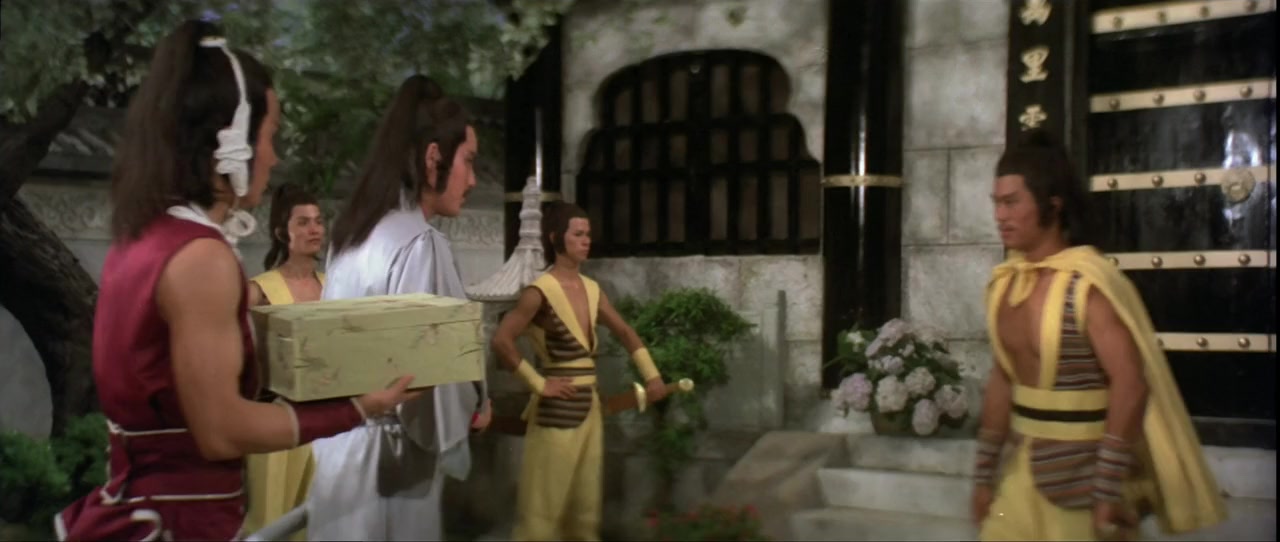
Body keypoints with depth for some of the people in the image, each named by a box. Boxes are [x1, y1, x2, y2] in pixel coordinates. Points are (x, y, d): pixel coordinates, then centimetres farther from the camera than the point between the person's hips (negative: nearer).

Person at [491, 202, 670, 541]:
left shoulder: (592, 289, 8)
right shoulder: (541, 291, -14)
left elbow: (624, 332, 17)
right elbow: (501, 341, -19)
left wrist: (651, 375, 9)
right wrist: (538, 383, -15)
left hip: (589, 406, 8)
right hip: (557, 410, -7)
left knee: (586, 506, 16)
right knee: (544, 507, 0)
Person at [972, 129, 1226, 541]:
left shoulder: (1088, 284, -18)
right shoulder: (1005, 282, 4)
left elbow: (1130, 384, -22)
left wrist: (1107, 490, -21)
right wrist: (985, 472, 12)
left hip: (1085, 468, -6)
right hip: (1025, 465, 7)